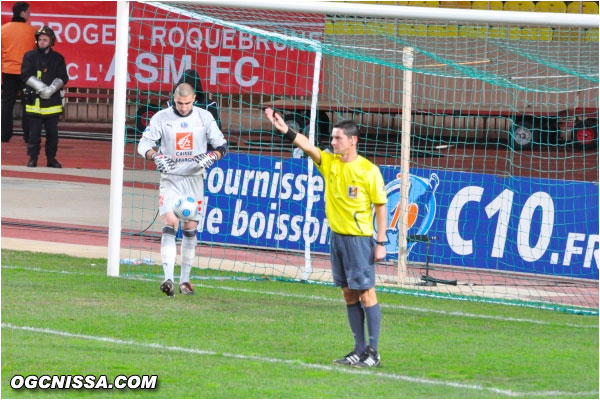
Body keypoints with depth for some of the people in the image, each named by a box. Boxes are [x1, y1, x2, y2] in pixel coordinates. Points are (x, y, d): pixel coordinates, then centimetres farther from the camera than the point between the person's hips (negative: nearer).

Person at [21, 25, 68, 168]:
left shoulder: (58, 58, 8)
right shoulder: (30, 56, 5)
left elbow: (63, 78, 3)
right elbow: (26, 75, -4)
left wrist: (51, 89, -14)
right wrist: (41, 88, -14)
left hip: (52, 101, 1)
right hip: (34, 101, -1)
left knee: (52, 132, 4)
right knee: (34, 132, 0)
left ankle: (51, 158, 13)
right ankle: (33, 158, 7)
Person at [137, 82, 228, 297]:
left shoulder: (204, 117, 2)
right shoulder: (161, 118, -2)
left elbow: (221, 144, 5)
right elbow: (144, 144, -1)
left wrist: (211, 157, -16)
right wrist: (156, 156, -21)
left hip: (194, 179, 2)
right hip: (170, 179, -2)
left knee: (190, 228, 6)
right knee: (170, 223, -18)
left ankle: (184, 279, 17)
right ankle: (168, 278, -26)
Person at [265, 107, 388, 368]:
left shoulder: (369, 170, -9)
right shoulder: (329, 162, 6)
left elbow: (381, 206, -7)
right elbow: (308, 146, -7)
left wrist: (381, 243, -10)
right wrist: (285, 131, -23)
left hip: (359, 239, -6)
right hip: (337, 236, 6)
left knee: (366, 293, -5)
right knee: (349, 294, 9)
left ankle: (373, 352, -1)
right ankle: (359, 349, 16)